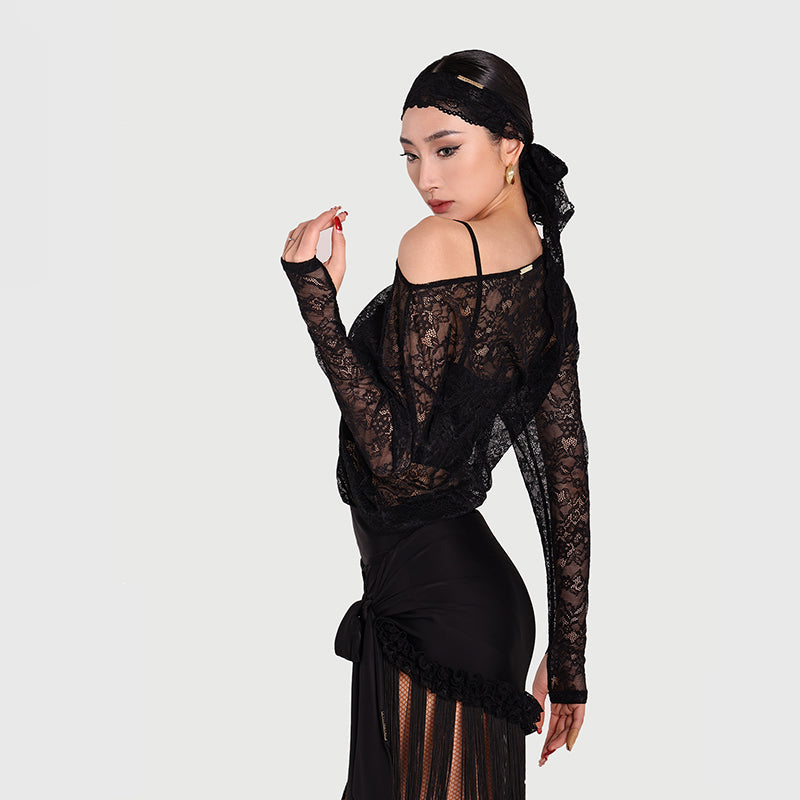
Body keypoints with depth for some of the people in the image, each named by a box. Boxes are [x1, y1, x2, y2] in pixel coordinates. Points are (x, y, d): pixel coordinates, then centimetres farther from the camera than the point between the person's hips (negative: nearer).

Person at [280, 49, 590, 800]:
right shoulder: (551, 286, 8)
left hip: (426, 608, -8)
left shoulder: (437, 245, -16)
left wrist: (316, 303, -21)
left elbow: (403, 469, -22)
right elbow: (568, 486, 9)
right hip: (494, 599, 8)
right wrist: (566, 664, 15)